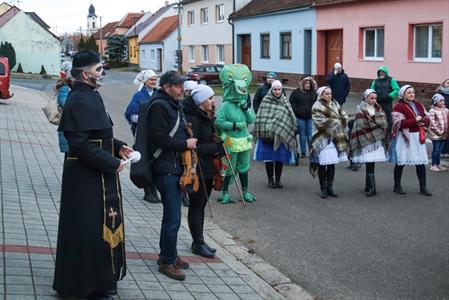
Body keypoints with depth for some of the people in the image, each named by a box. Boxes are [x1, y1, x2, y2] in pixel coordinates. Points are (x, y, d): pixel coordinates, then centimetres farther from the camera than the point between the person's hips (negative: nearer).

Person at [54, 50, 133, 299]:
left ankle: (103, 278, 31)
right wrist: (112, 163, -20)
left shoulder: (90, 96, 12)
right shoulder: (79, 101, -19)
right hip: (87, 177, -10)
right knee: (90, 230, 0)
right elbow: (79, 143, -24)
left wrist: (117, 147, 8)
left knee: (103, 225, 18)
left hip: (98, 175, 10)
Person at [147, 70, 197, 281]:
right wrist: (185, 144, -15)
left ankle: (168, 254, 30)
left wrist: (188, 140, 11)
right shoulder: (159, 106, -14)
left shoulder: (173, 104, 17)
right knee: (173, 217, -7)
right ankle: (167, 261, 3)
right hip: (166, 169, -10)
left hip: (175, 167, 10)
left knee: (171, 214, 18)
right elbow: (159, 138, -22)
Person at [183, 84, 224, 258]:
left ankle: (198, 242, 25)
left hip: (207, 168, 9)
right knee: (197, 205, 1)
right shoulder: (192, 119, -18)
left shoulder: (206, 117, 12)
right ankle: (198, 244, 11)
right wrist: (215, 148, -17)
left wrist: (217, 147, 3)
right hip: (197, 169, -9)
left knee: (201, 204, 15)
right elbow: (192, 147, -22)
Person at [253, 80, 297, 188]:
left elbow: (290, 118, 8)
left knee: (280, 158, 5)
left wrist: (289, 132, 0)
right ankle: (270, 180, 15)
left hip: (281, 135, 2)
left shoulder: (285, 102, 7)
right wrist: (264, 132, -13)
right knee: (269, 158, 3)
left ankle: (278, 179, 17)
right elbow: (260, 118, -5)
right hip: (267, 135, -2)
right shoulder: (265, 101, -2)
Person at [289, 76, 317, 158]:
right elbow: (291, 102, 0)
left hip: (310, 117, 1)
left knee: (310, 135, 0)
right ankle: (303, 152, 15)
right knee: (302, 135, 7)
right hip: (300, 117, -1)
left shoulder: (313, 93, 5)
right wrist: (296, 110, -8)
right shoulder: (296, 92, -1)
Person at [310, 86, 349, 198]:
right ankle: (323, 189, 8)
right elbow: (320, 122, -18)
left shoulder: (335, 103, 11)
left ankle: (330, 187, 17)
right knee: (322, 164, -3)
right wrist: (335, 122, -11)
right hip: (322, 139, -5)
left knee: (332, 163, 7)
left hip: (335, 138, 5)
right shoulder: (317, 107, -7)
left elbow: (344, 116, 10)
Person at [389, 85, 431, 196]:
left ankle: (423, 187, 12)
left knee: (421, 162, 4)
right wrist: (415, 121, -16)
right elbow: (399, 122, -17)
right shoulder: (399, 106, -7)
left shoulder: (418, 105, 13)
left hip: (418, 137, 5)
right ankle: (397, 186, 16)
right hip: (404, 137, -5)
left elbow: (426, 119, 15)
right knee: (400, 162, 3)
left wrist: (423, 121, -9)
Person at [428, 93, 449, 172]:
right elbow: (432, 122, -15)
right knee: (436, 149, -1)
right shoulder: (432, 111, -11)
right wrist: (438, 131, -17)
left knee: (439, 150, 13)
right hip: (436, 134, -6)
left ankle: (438, 164, 22)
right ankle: (433, 165, 7)